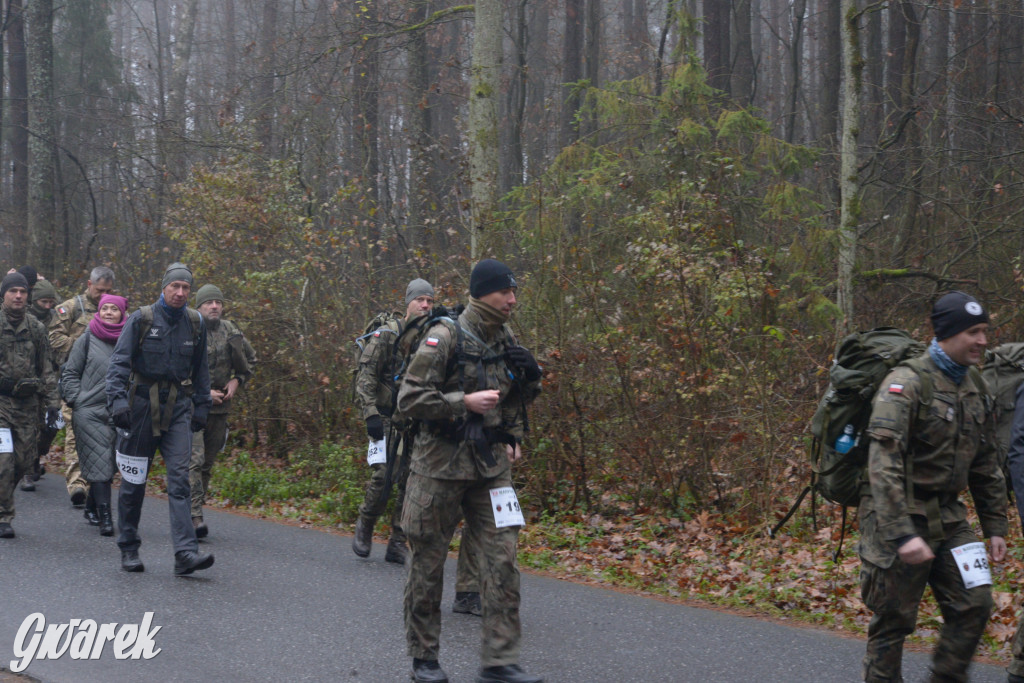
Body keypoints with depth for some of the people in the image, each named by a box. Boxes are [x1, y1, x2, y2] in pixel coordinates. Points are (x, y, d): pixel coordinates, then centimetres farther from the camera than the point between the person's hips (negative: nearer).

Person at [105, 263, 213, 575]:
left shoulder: (195, 324, 7)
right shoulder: (141, 319, -4)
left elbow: (200, 370, 18)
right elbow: (119, 362, -8)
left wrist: (201, 406, 13)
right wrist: (117, 400, -20)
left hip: (178, 407, 2)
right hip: (143, 403, -2)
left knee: (179, 475, -10)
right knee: (134, 479, 6)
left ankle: (185, 552, -18)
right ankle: (129, 549, 20)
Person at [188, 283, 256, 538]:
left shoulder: (231, 332, 7)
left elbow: (250, 360, 23)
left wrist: (237, 381, 7)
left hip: (219, 407, 5)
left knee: (207, 464, 11)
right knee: (193, 461, -15)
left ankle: (196, 510, 21)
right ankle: (194, 517, -19)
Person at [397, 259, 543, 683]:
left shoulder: (507, 342, 9)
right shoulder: (444, 338, -11)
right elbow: (410, 400, -16)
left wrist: (513, 438, 13)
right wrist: (464, 402, -22)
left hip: (491, 466, 5)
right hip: (440, 464, -5)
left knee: (502, 559, -4)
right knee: (427, 562, 5)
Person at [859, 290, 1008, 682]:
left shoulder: (974, 386, 10)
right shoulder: (907, 383, -17)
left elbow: (985, 464, 19)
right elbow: (884, 464, -25)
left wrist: (995, 525, 14)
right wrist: (902, 534, -31)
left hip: (948, 517, 7)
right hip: (901, 516, -7)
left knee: (974, 604, 1)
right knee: (894, 621, 0)